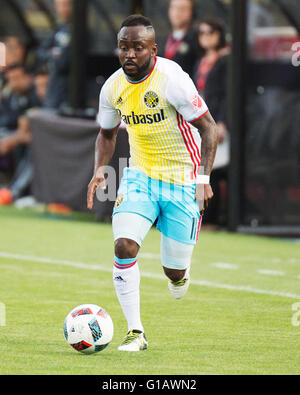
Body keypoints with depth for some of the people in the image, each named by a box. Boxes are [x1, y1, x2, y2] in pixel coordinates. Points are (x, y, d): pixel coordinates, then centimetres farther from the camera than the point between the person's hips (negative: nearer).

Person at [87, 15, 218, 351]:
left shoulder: (171, 78, -20)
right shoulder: (113, 87, -3)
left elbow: (208, 127, -15)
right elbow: (107, 134, 15)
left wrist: (204, 178, -24)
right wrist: (99, 169, -3)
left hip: (182, 182, -4)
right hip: (140, 176, 4)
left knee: (174, 270, 1)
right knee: (124, 246, -19)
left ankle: (179, 273, 42)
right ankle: (135, 333, -10)